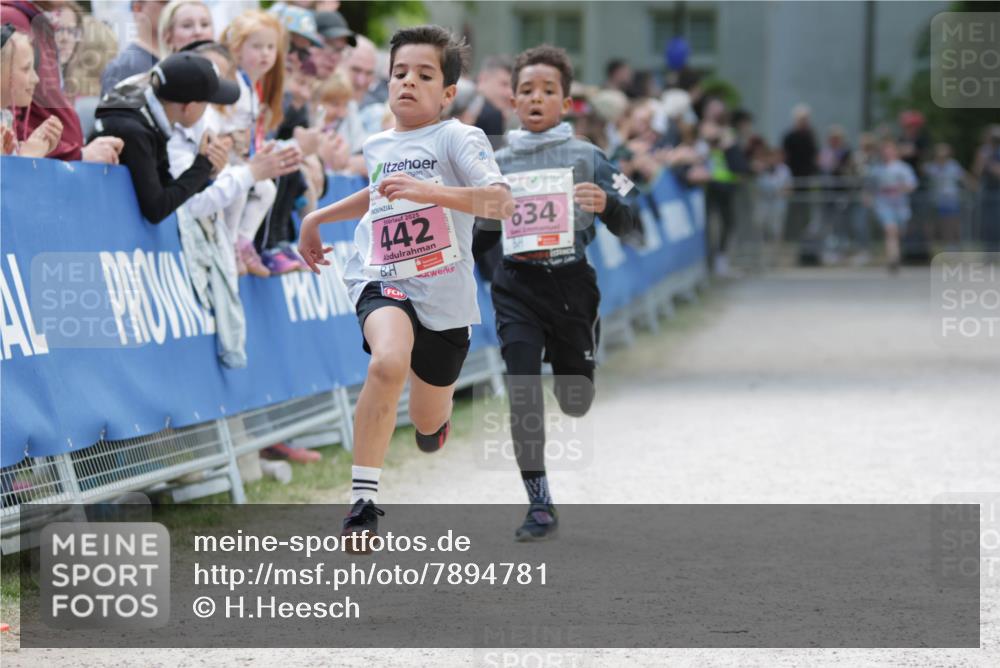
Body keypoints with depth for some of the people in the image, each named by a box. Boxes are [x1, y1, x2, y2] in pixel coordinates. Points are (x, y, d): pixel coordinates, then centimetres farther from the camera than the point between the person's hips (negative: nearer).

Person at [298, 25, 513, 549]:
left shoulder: (457, 138, -8)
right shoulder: (377, 146, 10)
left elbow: (502, 202, -24)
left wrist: (428, 191, -34)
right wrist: (318, 218, 32)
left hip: (444, 295, -1)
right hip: (382, 282, 1)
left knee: (428, 424, 16)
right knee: (388, 363, -34)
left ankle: (436, 413, 58)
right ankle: (364, 499, -30)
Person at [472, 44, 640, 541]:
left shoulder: (585, 158, -1)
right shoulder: (499, 163, 7)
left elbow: (629, 223, -5)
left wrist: (607, 204, -25)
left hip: (571, 282, -1)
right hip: (517, 286, 1)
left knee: (576, 402, 10)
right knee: (522, 389, -16)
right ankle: (540, 505, -11)